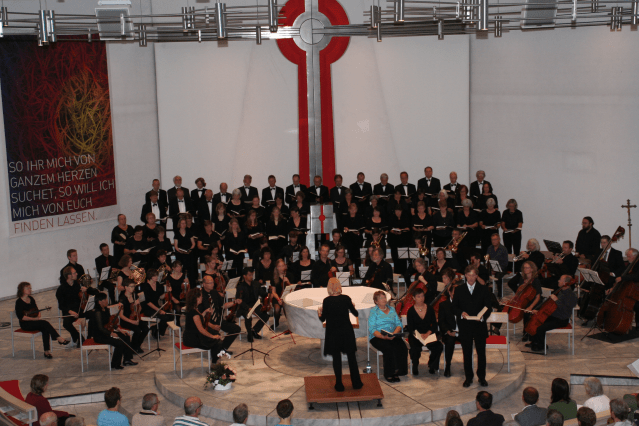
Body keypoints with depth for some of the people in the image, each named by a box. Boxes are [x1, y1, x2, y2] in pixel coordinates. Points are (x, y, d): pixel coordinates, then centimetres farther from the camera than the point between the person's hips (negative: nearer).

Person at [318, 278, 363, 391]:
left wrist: (319, 313, 14)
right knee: (351, 357, 14)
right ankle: (356, 383, 20)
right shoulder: (346, 298, -8)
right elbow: (356, 314, 0)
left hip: (333, 333, -1)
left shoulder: (326, 301, -12)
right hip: (347, 332, 1)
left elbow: (323, 319, -6)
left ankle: (339, 385, 13)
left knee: (336, 358, 10)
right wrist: (353, 307, 21)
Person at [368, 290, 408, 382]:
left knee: (402, 347, -26)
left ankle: (397, 372, -19)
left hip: (393, 336, 4)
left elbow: (399, 324, 10)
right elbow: (372, 330, -7)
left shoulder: (392, 310, 19)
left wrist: (394, 334, -11)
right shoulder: (373, 312, 4)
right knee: (389, 348, -33)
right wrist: (384, 337, -23)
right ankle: (388, 374, -20)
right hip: (377, 337, -4)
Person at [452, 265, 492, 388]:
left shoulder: (484, 290, 4)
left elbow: (488, 307, 2)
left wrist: (483, 316, -18)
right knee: (467, 353, 7)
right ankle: (468, 377, 17)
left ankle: (482, 377, 19)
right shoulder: (459, 290, 6)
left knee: (481, 352, 6)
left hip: (480, 326, 0)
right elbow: (454, 306, 5)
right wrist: (461, 313, -16)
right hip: (465, 327, 0)